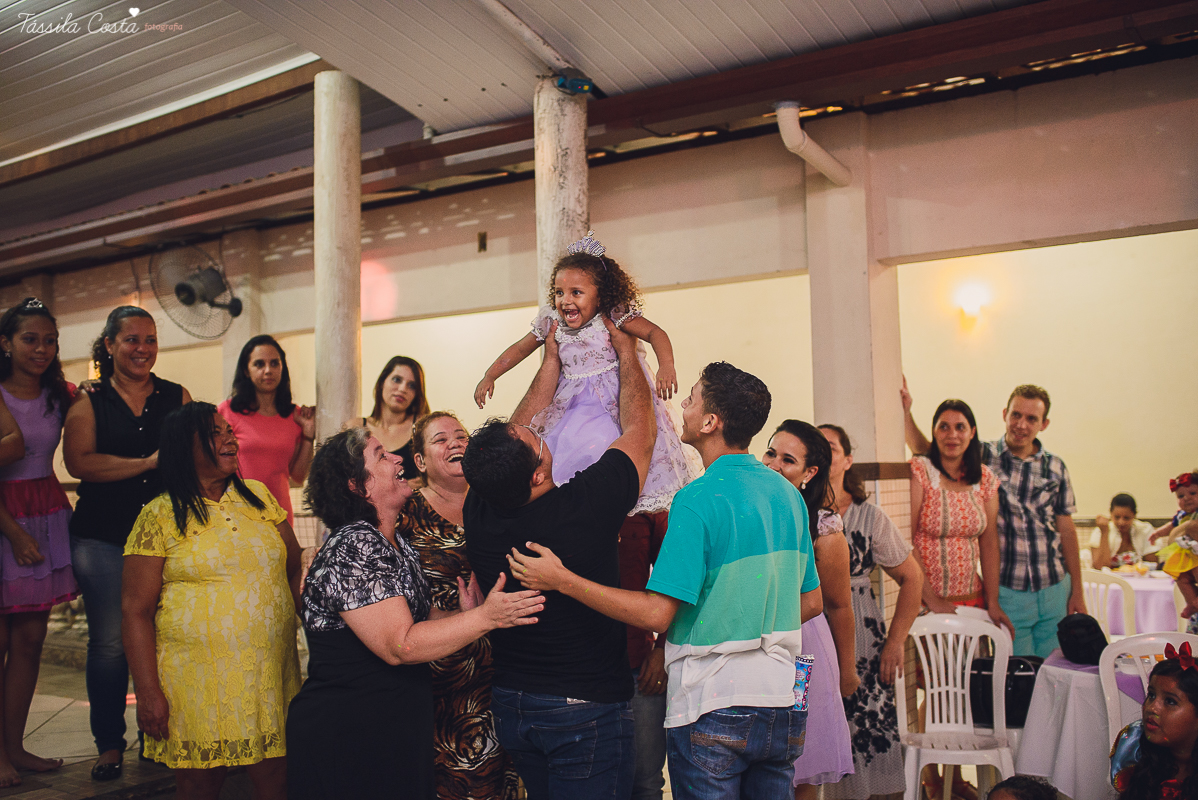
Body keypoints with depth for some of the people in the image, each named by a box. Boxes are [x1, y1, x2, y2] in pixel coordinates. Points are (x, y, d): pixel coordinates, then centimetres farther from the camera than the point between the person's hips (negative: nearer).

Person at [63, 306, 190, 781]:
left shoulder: (178, 398, 10)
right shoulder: (88, 402, 6)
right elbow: (78, 461, -9)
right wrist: (149, 462, -15)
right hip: (103, 539, -1)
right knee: (109, 643, 3)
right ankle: (109, 744, 17)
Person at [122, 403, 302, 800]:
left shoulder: (258, 496, 9)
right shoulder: (160, 516, -3)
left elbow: (294, 571, 15)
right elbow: (135, 611, -5)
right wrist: (148, 692, -10)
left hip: (270, 674, 3)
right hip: (197, 680, -3)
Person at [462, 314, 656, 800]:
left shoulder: (479, 513, -10)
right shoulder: (585, 507, -23)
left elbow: (517, 433, 8)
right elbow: (640, 430, -7)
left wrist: (552, 360, 15)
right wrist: (626, 350, 7)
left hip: (510, 705, 6)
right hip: (587, 706, -6)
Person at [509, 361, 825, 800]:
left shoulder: (698, 499, -18)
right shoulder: (787, 493, 5)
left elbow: (656, 613, -20)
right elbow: (811, 602, 11)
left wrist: (562, 579, -15)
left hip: (713, 708, -6)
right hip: (783, 703, 7)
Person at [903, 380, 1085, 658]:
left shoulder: (1055, 467, 5)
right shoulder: (983, 457, -3)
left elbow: (1066, 531, 7)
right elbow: (924, 450, -4)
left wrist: (1077, 593, 7)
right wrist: (906, 412, -21)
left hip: (1055, 591, 3)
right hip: (1007, 592, -3)